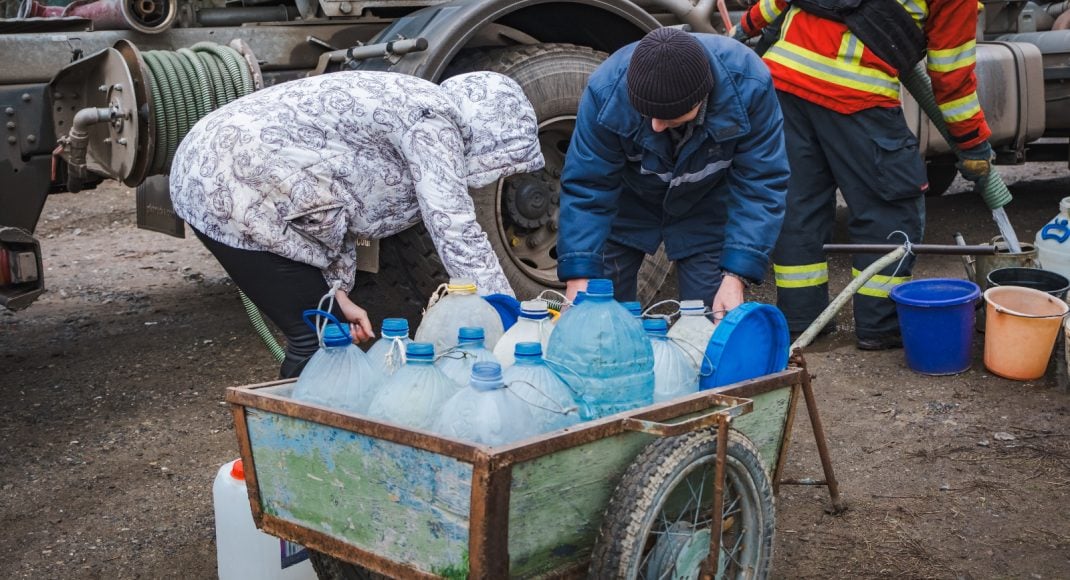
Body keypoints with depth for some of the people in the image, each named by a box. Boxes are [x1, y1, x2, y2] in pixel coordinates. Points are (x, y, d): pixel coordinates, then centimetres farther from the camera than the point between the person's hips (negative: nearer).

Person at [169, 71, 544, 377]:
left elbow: (338, 206, 18)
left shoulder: (409, 107, 17)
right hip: (233, 189, -10)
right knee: (317, 337, -6)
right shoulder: (434, 122, -11)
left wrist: (338, 290, 10)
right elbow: (458, 234, -19)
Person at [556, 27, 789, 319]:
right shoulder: (607, 90, -32)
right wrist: (578, 278, -32)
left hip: (705, 206, 0)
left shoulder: (747, 85, -33)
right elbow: (586, 186, -26)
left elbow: (760, 185, -26)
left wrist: (736, 277, -34)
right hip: (627, 203, 0)